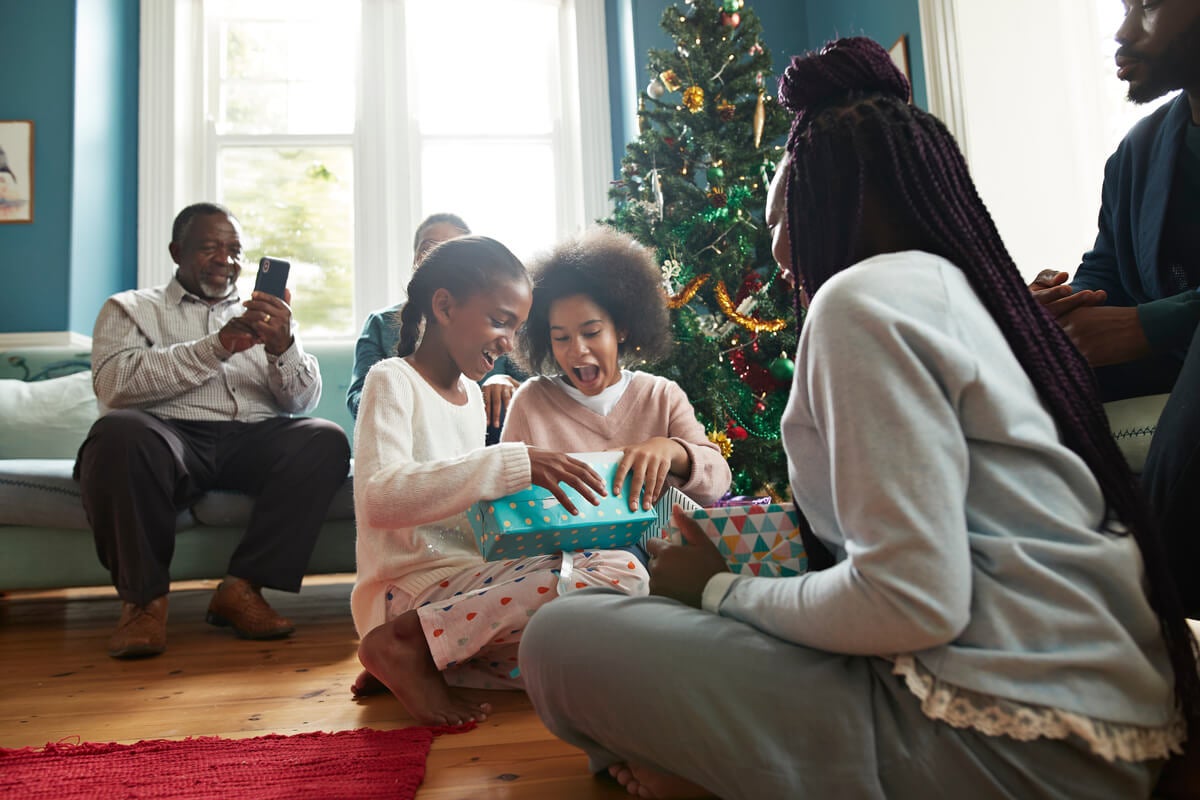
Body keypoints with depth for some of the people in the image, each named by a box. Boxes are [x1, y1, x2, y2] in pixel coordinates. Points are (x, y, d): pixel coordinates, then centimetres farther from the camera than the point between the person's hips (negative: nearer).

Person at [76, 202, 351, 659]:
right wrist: (217, 346, -12)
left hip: (252, 441, 3)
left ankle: (242, 588, -19)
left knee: (326, 440, -26)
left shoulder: (261, 316, 24)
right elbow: (113, 384, -5)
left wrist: (283, 346, -10)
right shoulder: (130, 308, 17)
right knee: (118, 433, -35)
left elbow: (302, 402, 11)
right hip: (170, 437, -2)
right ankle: (144, 598, -16)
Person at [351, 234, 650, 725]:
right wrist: (514, 464, -30)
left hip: (465, 582, 9)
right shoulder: (392, 381, -7)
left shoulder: (471, 392, 19)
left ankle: (420, 658, -3)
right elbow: (379, 497, -24)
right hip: (412, 589, -9)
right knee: (621, 573, -23)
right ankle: (407, 642, -15)